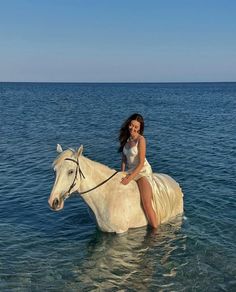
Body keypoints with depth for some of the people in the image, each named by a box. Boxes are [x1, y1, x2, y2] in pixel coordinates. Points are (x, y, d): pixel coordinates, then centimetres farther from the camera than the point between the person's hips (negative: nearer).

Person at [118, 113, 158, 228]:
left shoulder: (141, 140, -15)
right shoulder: (126, 139, 6)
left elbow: (141, 163, -18)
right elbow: (124, 158, 12)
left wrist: (130, 178, -23)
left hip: (142, 171, -8)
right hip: (130, 171, 8)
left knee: (147, 204, -20)